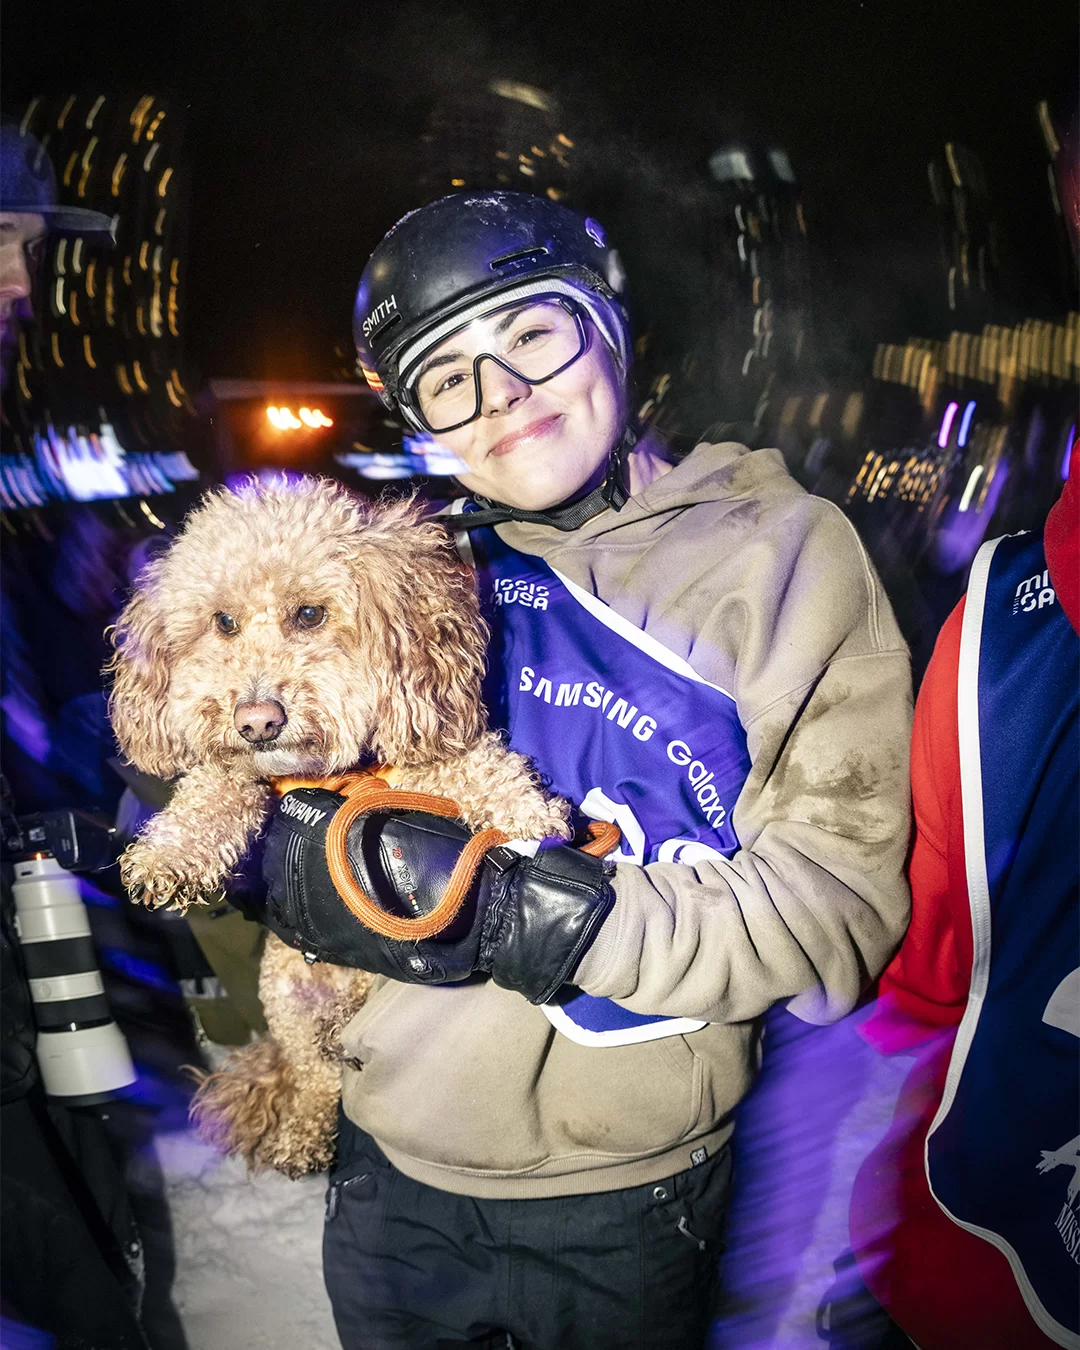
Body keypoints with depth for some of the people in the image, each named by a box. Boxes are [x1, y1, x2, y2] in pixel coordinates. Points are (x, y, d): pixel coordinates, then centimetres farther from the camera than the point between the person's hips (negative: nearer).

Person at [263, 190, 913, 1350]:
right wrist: (297, 851, -17)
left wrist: (537, 917, -26)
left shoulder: (786, 549, -8)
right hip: (393, 1172, 3)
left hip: (631, 1206, -2)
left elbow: (840, 904, -15)